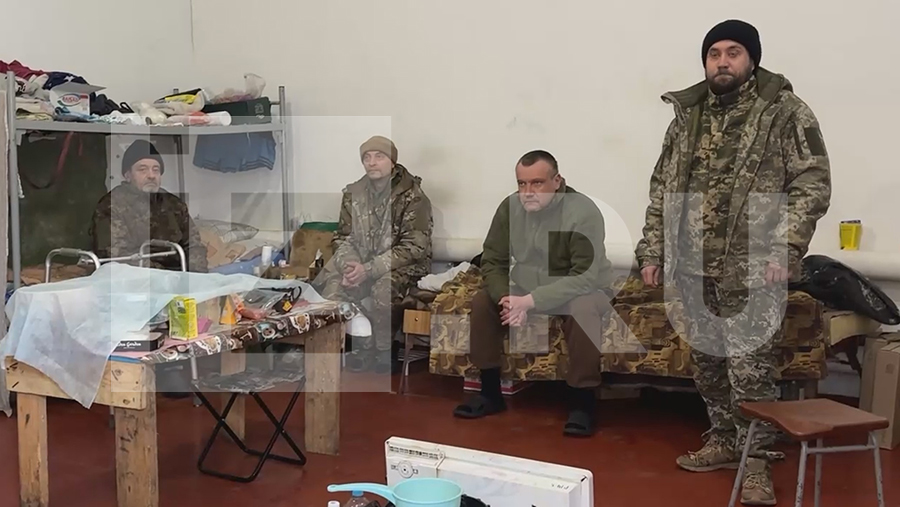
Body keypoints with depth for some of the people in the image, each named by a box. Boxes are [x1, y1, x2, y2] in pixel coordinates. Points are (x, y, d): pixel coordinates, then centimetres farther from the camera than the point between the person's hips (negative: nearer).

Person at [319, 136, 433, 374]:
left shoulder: (412, 196, -11)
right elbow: (343, 237, 9)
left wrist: (369, 269, -24)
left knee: (384, 288, -35)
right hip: (360, 262, 5)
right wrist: (349, 265, -14)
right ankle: (361, 346, -2)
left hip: (401, 265, -5)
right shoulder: (353, 193, 6)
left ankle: (384, 352, -10)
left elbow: (413, 247, -17)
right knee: (332, 285, -22)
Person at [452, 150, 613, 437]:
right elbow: (492, 262, -7)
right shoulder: (510, 208, -12)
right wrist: (508, 299, -28)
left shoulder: (583, 212, -26)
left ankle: (582, 403, -20)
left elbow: (585, 277, -31)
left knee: (582, 310, -36)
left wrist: (531, 301, -37)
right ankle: (491, 392, -1)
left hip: (582, 290, -5)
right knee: (482, 301, -13)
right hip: (528, 289, 5)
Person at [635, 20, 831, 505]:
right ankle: (724, 440, 30)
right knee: (706, 360, 14)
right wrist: (652, 251, 9)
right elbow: (662, 188, 14)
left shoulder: (786, 112, -4)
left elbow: (813, 183, -8)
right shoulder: (687, 115, 11)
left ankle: (756, 460, 9)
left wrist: (785, 248, -17)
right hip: (695, 266, 6)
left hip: (753, 267, -5)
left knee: (749, 365, -4)